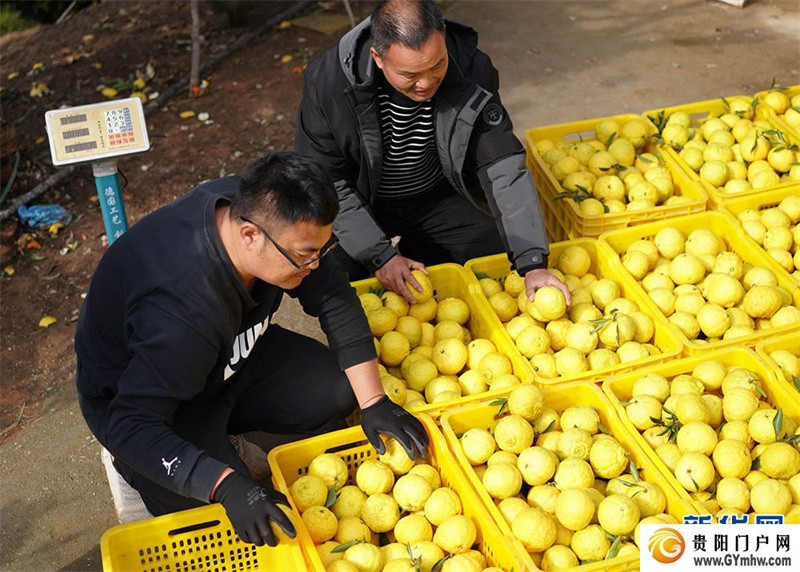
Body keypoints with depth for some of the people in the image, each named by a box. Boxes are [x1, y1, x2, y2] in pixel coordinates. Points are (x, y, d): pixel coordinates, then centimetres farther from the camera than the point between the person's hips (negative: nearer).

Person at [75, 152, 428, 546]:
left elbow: (334, 298, -10)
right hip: (131, 392, -7)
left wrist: (373, 403, -14)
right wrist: (227, 487, -47)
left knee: (340, 391, -8)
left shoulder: (252, 207, -21)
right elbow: (132, 428, -39)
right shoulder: (182, 312, -42)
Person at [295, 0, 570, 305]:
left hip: (437, 196, 2)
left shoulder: (471, 68, -24)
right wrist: (379, 255, -29)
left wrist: (533, 264, -35)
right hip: (362, 204, -2)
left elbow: (503, 167, -25)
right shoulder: (327, 82, -29)